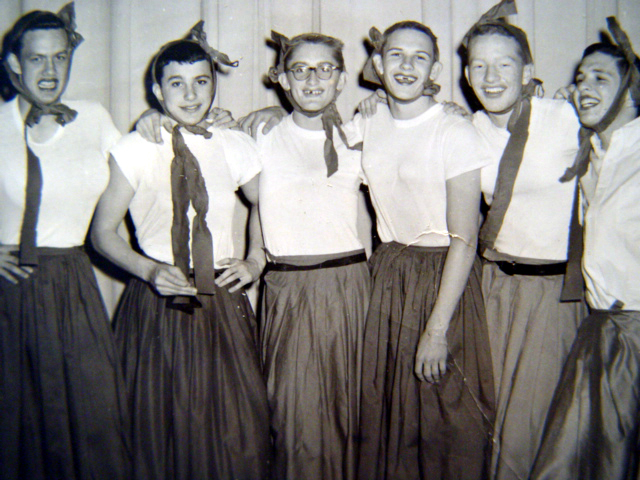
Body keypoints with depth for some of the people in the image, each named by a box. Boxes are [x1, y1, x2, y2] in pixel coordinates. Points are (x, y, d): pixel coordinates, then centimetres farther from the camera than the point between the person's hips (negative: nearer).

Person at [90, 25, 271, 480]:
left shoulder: (235, 147, 5)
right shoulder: (136, 149, -4)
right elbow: (102, 231, 0)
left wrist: (256, 259, 4)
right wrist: (148, 270, -16)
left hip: (224, 304, 2)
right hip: (157, 302, -2)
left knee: (236, 427, 5)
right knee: (161, 424, 6)